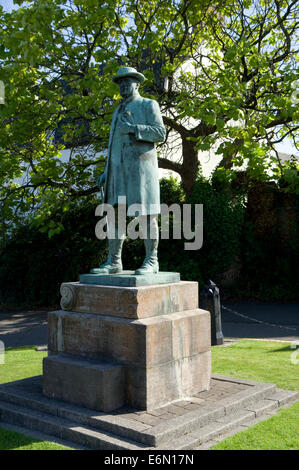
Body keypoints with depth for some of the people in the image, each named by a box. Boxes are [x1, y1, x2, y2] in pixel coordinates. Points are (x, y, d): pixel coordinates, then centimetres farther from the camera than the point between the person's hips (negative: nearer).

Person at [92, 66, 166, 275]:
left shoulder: (149, 105, 6)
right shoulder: (119, 111, 26)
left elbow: (160, 133, -7)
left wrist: (133, 128, -17)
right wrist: (107, 172, 17)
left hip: (141, 165, -7)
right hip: (119, 170, 7)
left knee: (147, 214, -7)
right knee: (114, 213, 0)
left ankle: (151, 261, -1)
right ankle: (114, 262, 4)